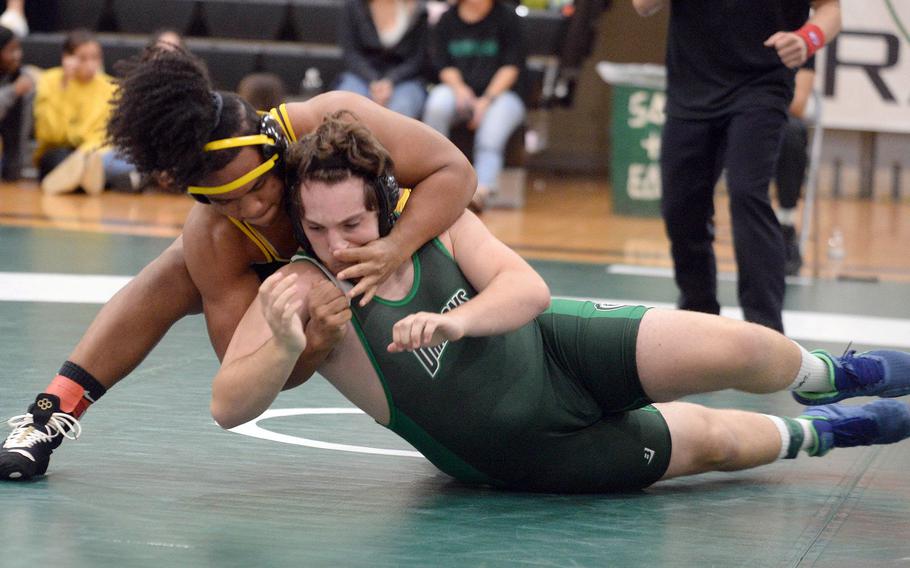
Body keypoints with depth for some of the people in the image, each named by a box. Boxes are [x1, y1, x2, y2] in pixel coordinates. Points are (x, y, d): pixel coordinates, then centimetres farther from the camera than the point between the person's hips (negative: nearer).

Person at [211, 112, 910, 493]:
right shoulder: (308, 288, -26)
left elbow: (529, 289, -22)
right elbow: (228, 406, -32)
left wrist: (457, 320, -44)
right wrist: (285, 349, -53)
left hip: (555, 349, 2)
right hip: (527, 455, -2)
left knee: (740, 350, -8)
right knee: (710, 440, 2)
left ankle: (829, 374, 27)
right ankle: (821, 435, 35)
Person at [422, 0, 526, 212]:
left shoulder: (507, 18, 4)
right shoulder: (447, 19, 12)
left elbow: (511, 67, -3)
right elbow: (443, 65, 7)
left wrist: (487, 99, -16)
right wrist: (459, 88, -15)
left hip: (500, 92, -2)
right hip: (459, 89, 2)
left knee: (494, 123, -36)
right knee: (437, 104, -33)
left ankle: (482, 189, -52)